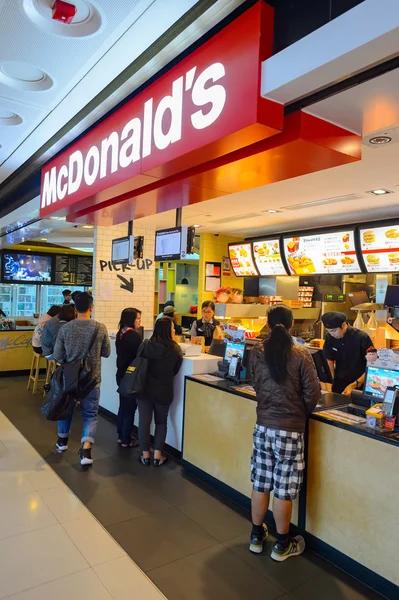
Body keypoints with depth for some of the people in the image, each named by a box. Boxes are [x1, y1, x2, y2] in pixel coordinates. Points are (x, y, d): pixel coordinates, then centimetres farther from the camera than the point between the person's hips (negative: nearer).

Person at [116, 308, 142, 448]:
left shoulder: (120, 334, 7)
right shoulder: (134, 335, -20)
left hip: (121, 374, 9)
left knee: (123, 406, 17)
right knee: (130, 408, 2)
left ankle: (121, 436, 28)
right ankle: (126, 440, 10)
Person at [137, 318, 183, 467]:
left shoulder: (145, 345, -12)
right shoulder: (176, 349, -12)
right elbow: (176, 371, 1)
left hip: (145, 388, 0)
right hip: (164, 391, 0)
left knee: (144, 421, 11)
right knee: (161, 422, 16)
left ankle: (145, 455, 18)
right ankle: (157, 455, 14)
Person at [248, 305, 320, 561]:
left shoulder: (257, 353, -4)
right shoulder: (301, 354, -14)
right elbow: (313, 393, -10)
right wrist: (303, 413, 9)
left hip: (263, 425, 4)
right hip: (290, 429, -3)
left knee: (261, 483, 17)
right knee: (284, 489, 9)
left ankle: (257, 536, 33)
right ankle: (282, 545, 27)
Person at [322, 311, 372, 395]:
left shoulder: (362, 338, -18)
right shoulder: (329, 337, -8)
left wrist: (353, 386, -19)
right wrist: (333, 380, -8)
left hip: (359, 387, -3)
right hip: (338, 385, 3)